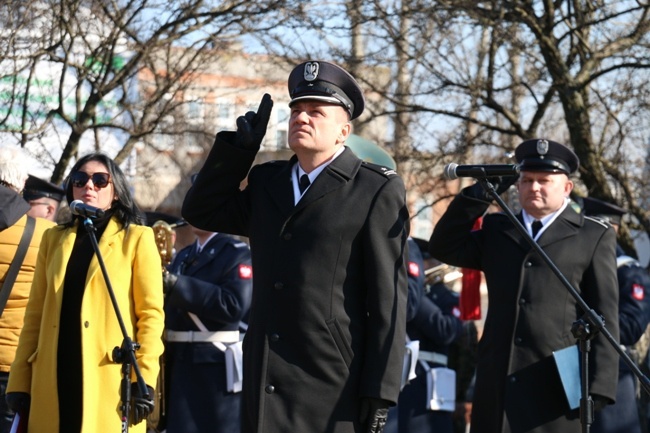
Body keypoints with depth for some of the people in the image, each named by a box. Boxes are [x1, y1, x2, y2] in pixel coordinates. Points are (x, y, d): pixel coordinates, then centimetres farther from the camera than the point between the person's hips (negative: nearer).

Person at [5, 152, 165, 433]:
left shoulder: (136, 238, 6)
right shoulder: (54, 239, 16)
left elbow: (151, 312, -1)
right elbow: (36, 313, 13)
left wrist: (144, 379, -11)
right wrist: (20, 381, 5)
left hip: (112, 381, -3)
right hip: (55, 382, 3)